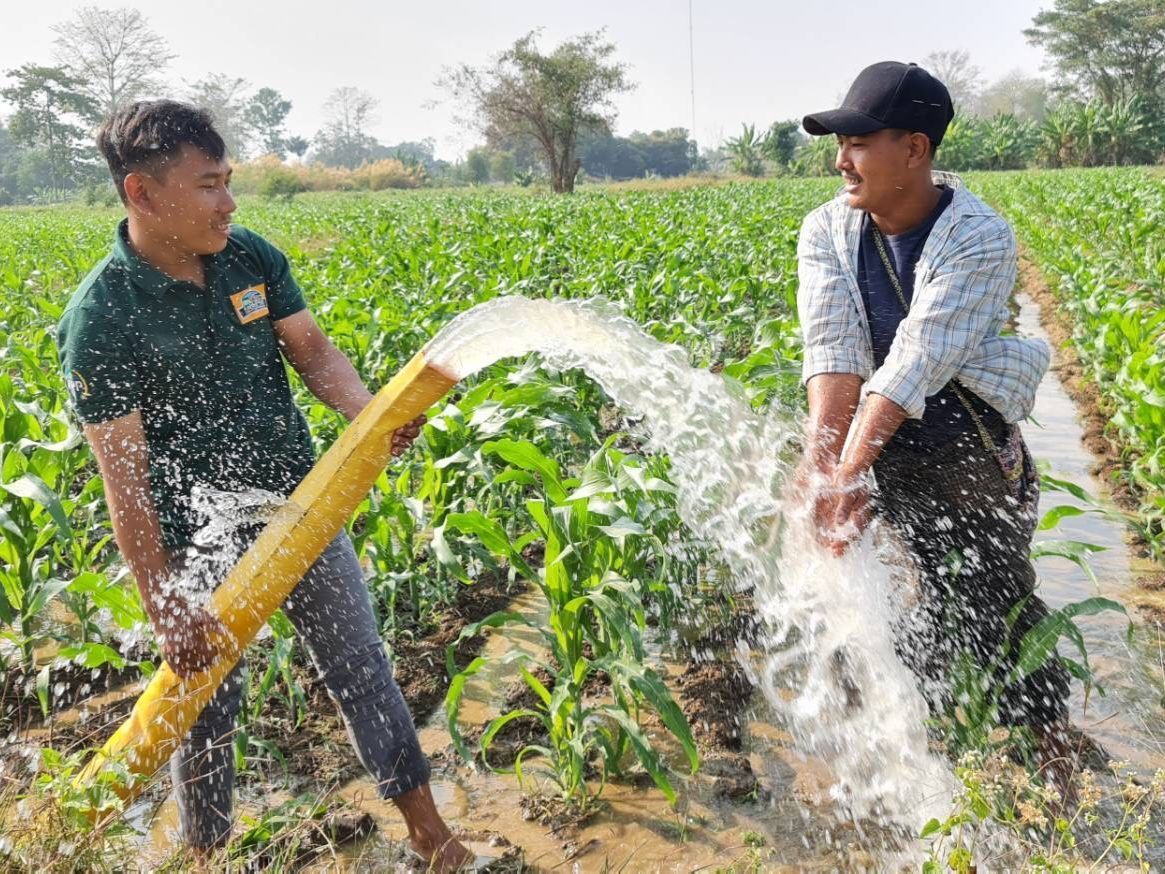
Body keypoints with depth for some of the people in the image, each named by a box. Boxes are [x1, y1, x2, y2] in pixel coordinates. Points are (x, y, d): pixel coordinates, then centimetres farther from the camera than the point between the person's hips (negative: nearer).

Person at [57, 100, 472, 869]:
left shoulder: (252, 257, -5)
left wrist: (368, 411, -24)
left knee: (362, 664, 12)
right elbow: (124, 477, -18)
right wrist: (164, 607, -17)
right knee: (207, 704, 13)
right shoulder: (101, 317, -19)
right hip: (200, 540, -4)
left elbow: (312, 349, -2)